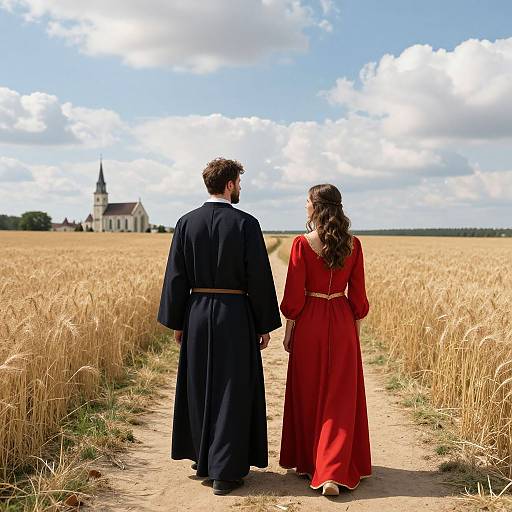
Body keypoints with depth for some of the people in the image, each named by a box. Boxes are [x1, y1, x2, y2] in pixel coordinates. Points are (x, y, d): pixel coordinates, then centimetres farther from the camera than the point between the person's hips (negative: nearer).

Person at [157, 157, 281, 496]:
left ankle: (203, 459, 29)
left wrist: (176, 322, 11)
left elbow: (176, 276, 2)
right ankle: (225, 471, 8)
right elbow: (259, 278, -9)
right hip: (235, 315, -4)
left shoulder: (187, 223, 0)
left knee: (199, 388, 16)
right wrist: (265, 325, 0)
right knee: (232, 391, 5)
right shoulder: (246, 224, -9)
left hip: (197, 314, 4)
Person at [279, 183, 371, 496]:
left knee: (308, 395, 14)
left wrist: (288, 329, 3)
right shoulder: (353, 244, -1)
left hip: (309, 322, -2)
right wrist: (356, 328, 13)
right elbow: (358, 294, 3)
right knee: (340, 397, 6)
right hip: (342, 322, 2)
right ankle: (333, 471, -1)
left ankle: (306, 460, 28)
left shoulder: (302, 244, -10)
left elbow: (294, 294, -8)